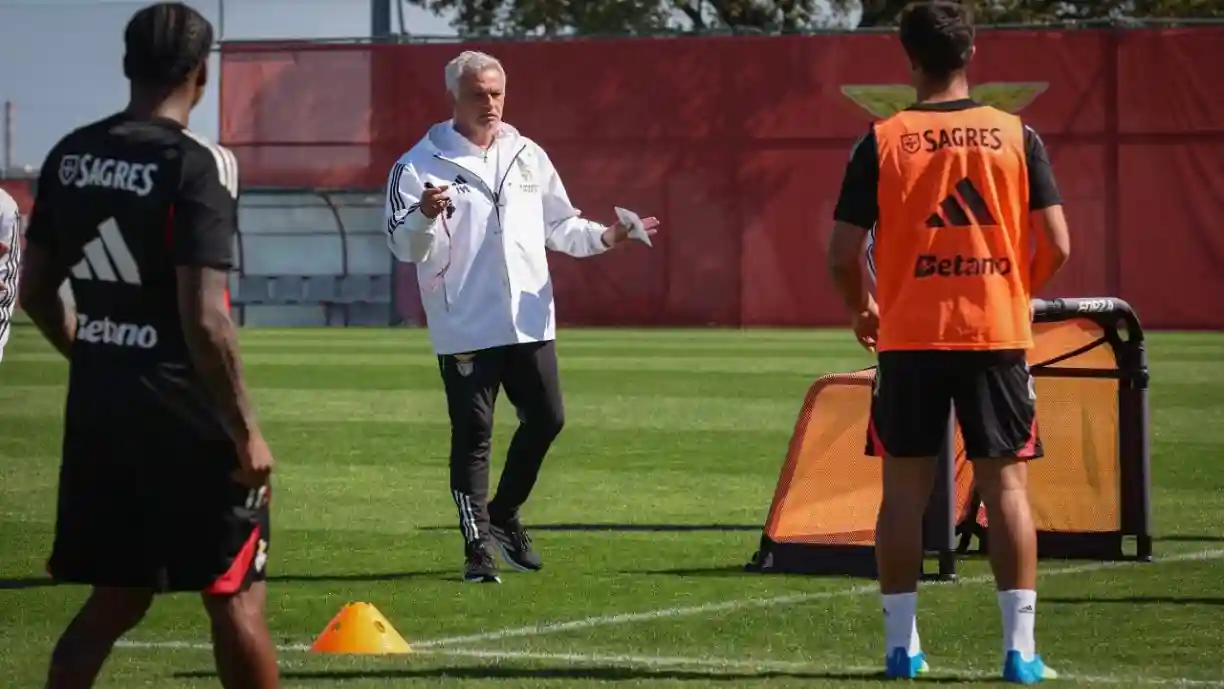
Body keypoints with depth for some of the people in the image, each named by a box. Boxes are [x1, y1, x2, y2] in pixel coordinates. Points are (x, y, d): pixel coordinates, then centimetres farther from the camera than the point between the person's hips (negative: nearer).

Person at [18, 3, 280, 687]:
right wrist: (246, 432, -12)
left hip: (96, 409, 6)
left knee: (115, 599, 15)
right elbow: (204, 320, -19)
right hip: (182, 415, -6)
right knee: (236, 597, 4)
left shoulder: (70, 157, 6)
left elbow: (36, 290, 15)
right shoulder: (196, 165, -15)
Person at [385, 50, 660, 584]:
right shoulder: (421, 164, -6)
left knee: (545, 419, 9)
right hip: (465, 326, -5)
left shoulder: (528, 157, 11)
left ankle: (503, 515, 29)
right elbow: (405, 246, -11)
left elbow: (558, 225, 20)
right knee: (473, 435, -3)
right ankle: (478, 547, 3)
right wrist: (425, 217, -31)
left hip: (530, 320, 5)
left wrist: (602, 238, 3)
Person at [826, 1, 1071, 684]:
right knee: (1007, 485, 3)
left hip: (909, 339, 0)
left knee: (906, 488, 7)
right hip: (998, 335, 0)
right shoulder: (1017, 136, -1)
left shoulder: (881, 143, -3)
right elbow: (1056, 245, -4)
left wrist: (862, 309, 16)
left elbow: (843, 254, -4)